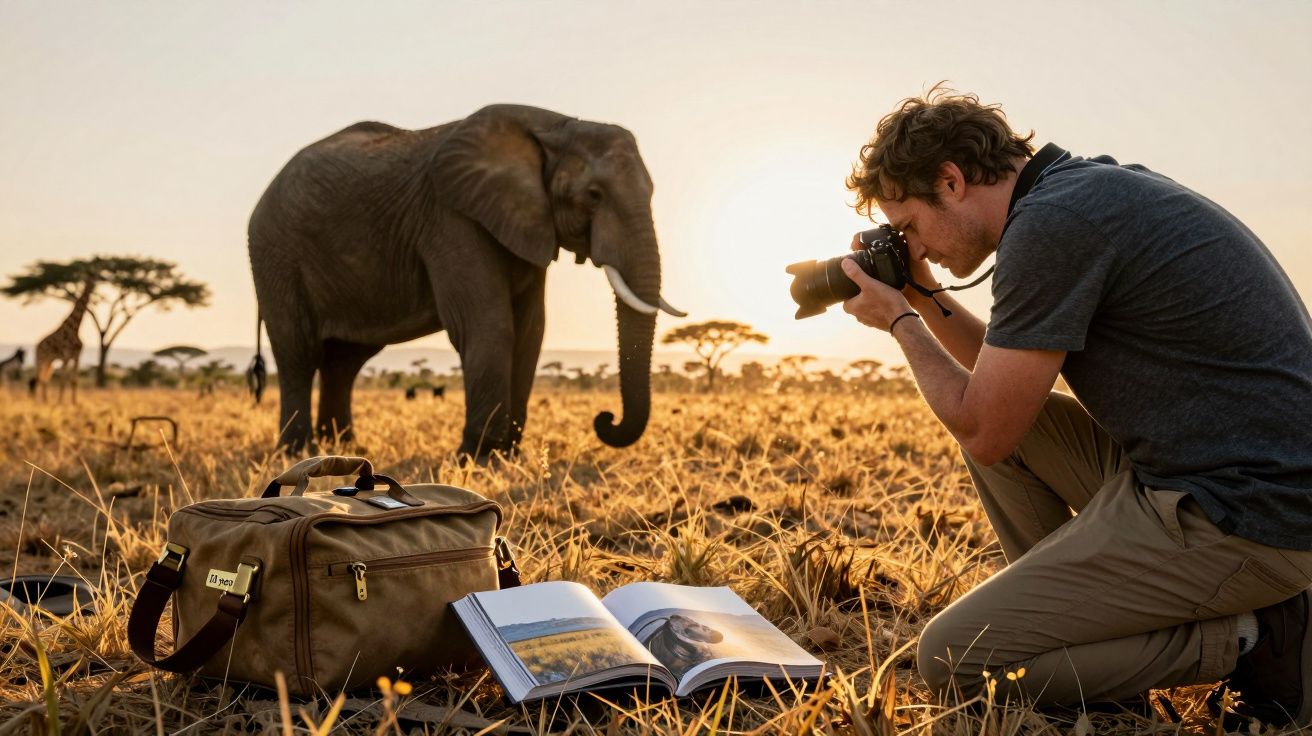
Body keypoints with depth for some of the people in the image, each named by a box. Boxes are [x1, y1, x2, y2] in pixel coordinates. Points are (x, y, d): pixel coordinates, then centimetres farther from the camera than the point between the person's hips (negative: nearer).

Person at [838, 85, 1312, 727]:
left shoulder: (1049, 223, -17)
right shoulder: (1089, 189, 14)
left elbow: (984, 433, -11)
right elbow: (1006, 380, 25)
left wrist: (900, 323, 2)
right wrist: (923, 301, 15)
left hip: (1237, 519, -10)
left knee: (952, 659, -8)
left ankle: (1249, 642, -3)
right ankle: (1077, 615, 15)